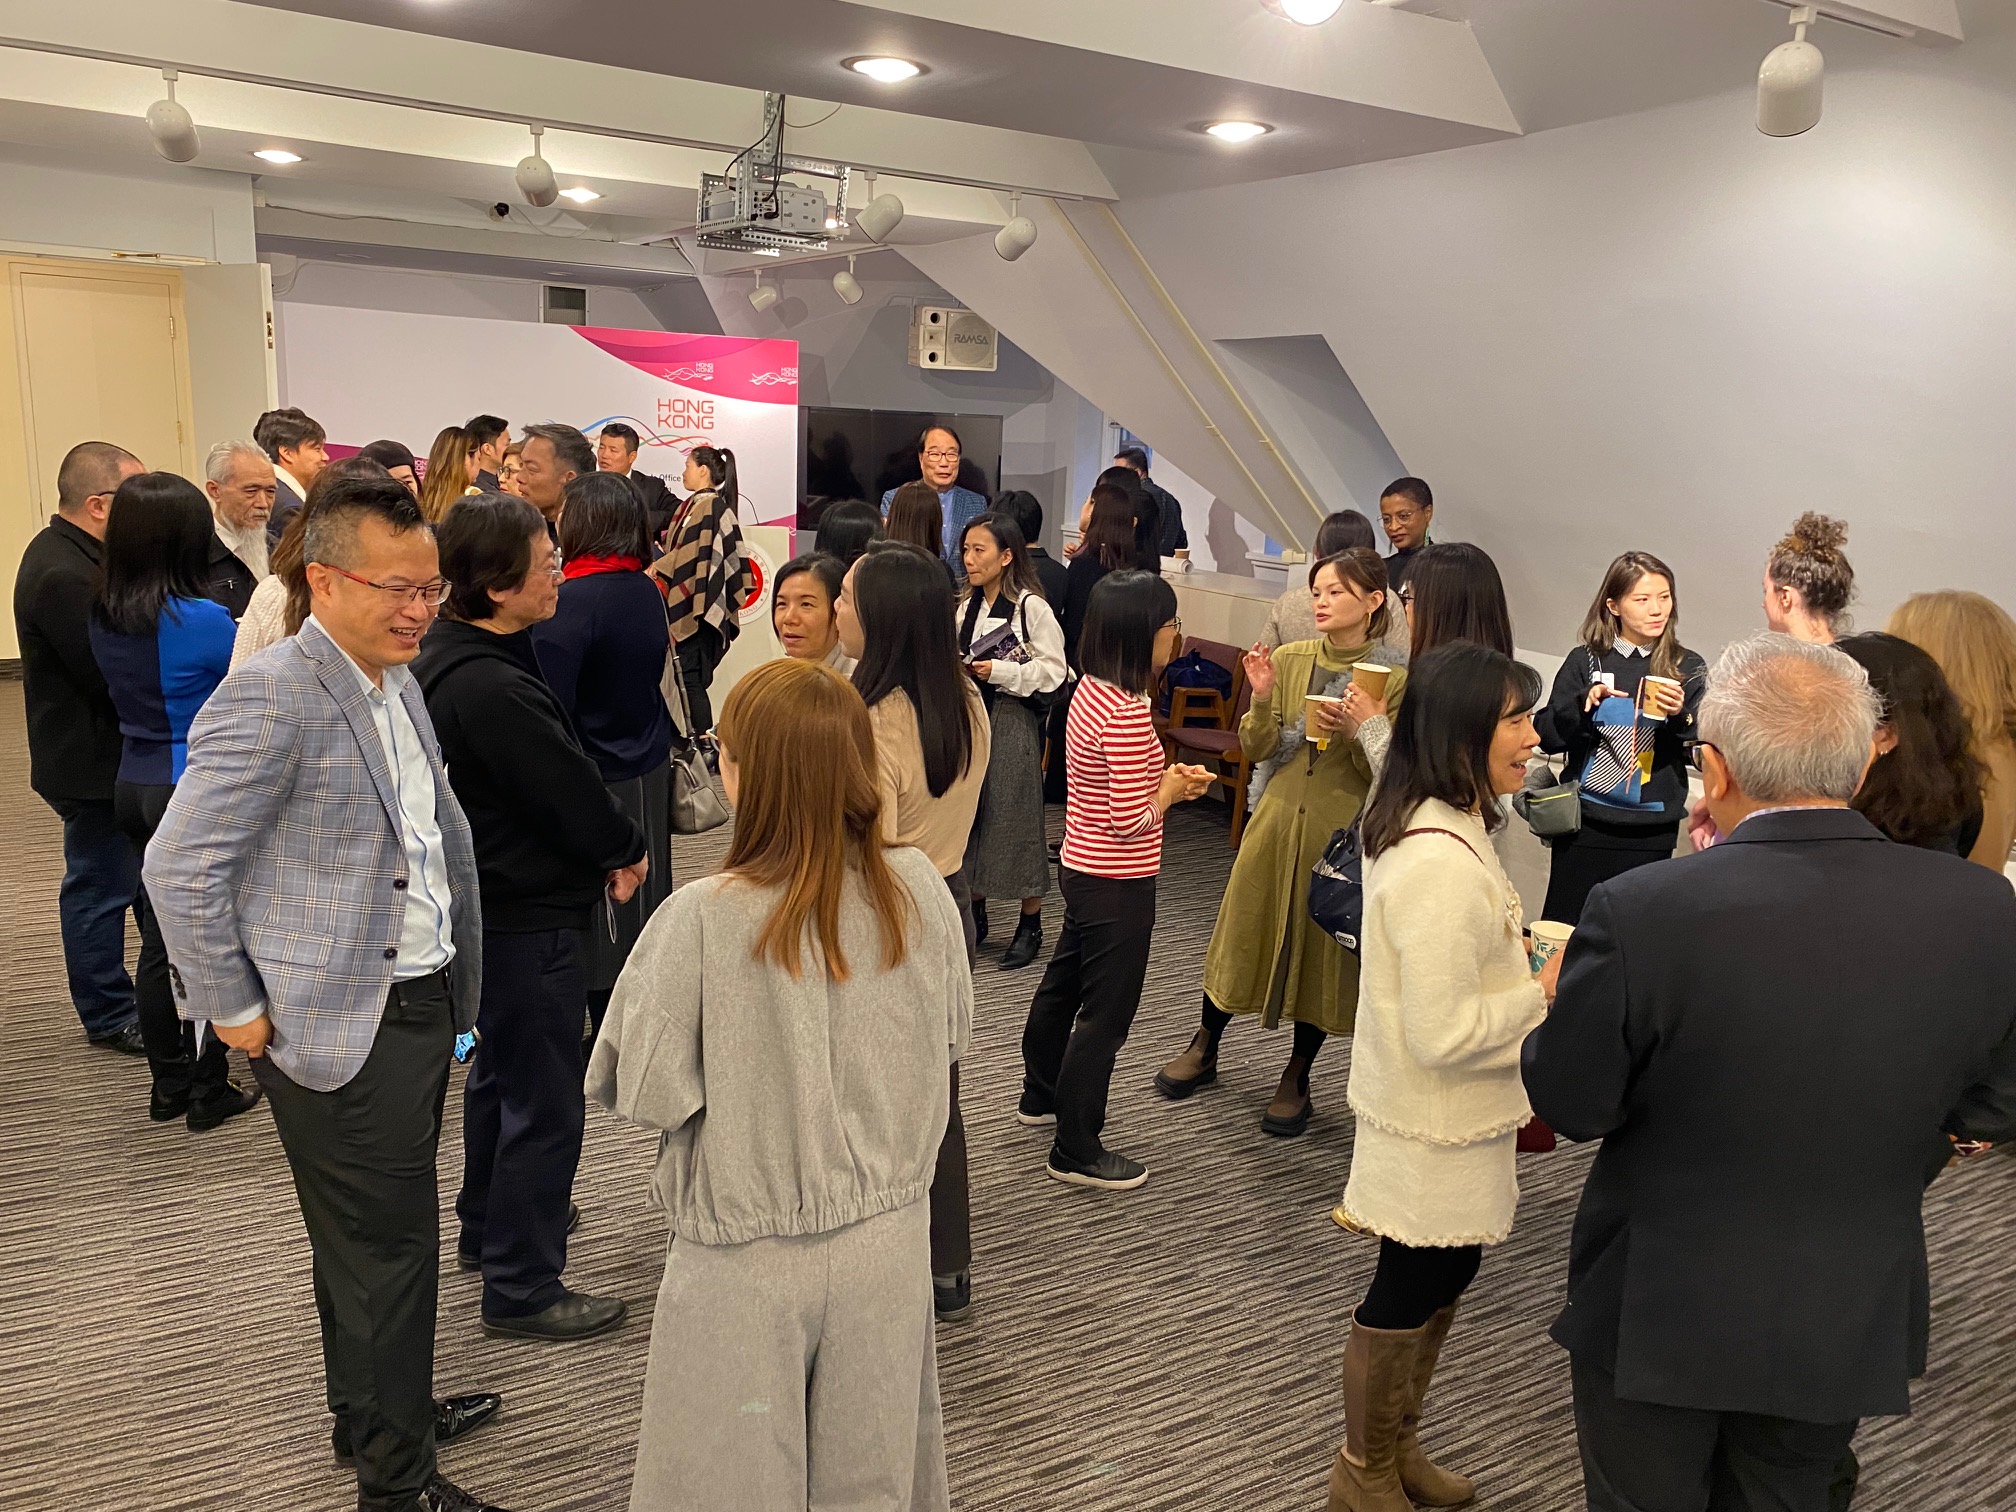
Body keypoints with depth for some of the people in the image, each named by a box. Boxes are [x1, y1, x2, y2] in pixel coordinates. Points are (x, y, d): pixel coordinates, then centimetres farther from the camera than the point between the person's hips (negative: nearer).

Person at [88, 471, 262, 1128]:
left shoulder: (104, 617, 2)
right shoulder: (202, 619, -20)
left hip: (134, 789, 7)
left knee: (158, 943, 14)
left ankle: (169, 1085, 26)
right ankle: (210, 1091, 14)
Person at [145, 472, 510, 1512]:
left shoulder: (396, 679, 8)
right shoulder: (272, 700, -20)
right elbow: (178, 868, -19)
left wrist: (456, 969, 16)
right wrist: (234, 1011, -13)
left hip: (421, 1001, 8)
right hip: (341, 1026, -8)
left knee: (369, 1236, 22)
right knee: (388, 1245, 2)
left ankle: (372, 1414, 41)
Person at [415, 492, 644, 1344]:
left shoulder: (451, 654, 4)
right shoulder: (492, 689, -29)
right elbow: (569, 791, -21)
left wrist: (604, 848, 2)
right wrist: (627, 851, -3)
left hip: (489, 901, 11)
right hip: (529, 916, -11)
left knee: (501, 1071, 26)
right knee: (543, 1103, 2)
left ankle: (487, 1225, 44)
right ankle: (522, 1287, 14)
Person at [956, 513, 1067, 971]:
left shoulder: (1032, 607, -11)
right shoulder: (967, 606, 10)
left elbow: (1053, 670, -12)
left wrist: (1000, 671, -19)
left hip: (1013, 722, -6)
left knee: (1016, 816, -1)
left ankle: (1030, 925, 11)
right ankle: (974, 915, 23)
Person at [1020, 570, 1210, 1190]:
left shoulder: (1093, 691, 3)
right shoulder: (1126, 714, -26)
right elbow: (1130, 821, -25)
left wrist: (1164, 779, 3)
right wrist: (1171, 791, -8)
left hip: (1082, 870, 10)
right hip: (1117, 884, -10)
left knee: (1064, 983, 24)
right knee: (1106, 1014, 3)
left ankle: (1042, 1097, 45)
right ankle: (1076, 1151, 15)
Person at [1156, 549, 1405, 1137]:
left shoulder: (1393, 679, -7)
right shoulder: (1289, 659, 1)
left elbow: (1388, 774, -6)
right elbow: (1257, 750, 2)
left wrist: (1356, 732, -22)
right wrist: (1262, 699, -16)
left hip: (1343, 831, -2)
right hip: (1278, 817, 3)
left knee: (1324, 946, 8)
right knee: (1243, 933, 13)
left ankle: (1296, 1077, 27)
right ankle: (1204, 1048, 34)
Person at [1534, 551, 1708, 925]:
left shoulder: (1688, 669, 2)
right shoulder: (1585, 661, 0)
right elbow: (1546, 736, -3)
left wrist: (1681, 716, -17)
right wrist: (1583, 704, -19)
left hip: (1651, 831, 1)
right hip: (1584, 823, -1)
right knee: (1561, 928, 5)